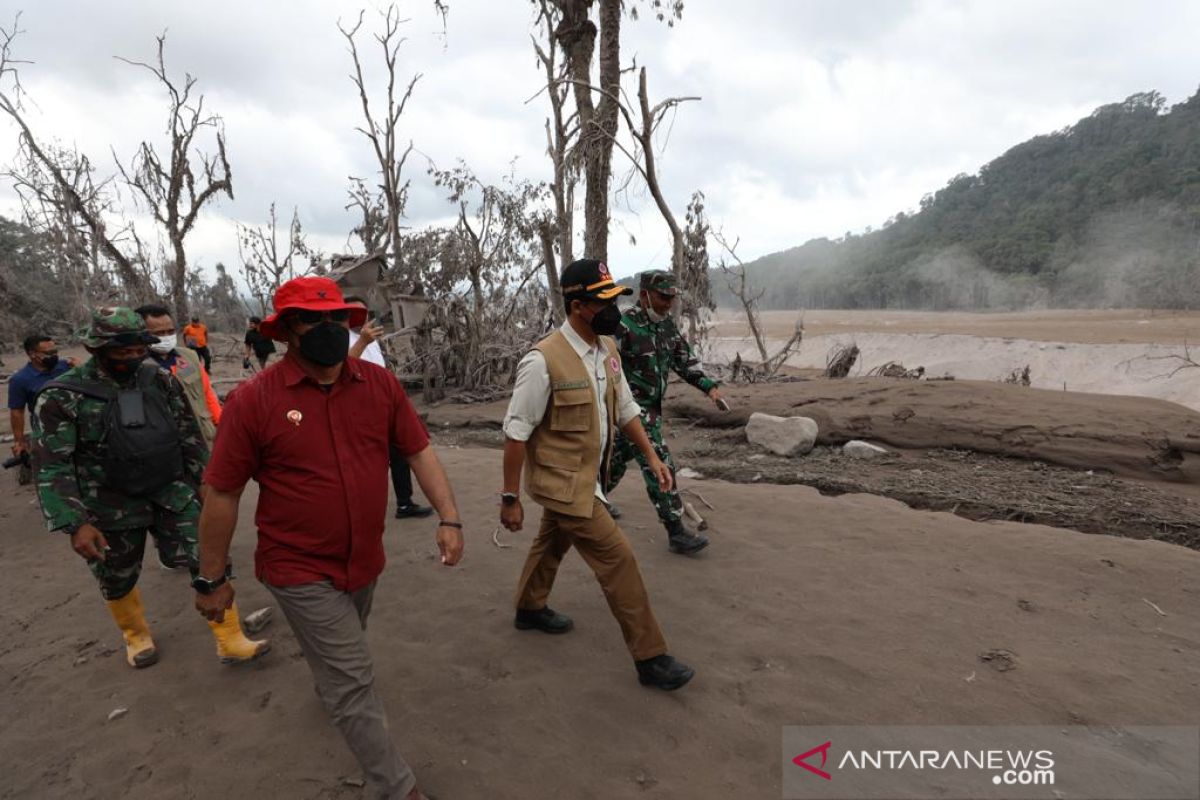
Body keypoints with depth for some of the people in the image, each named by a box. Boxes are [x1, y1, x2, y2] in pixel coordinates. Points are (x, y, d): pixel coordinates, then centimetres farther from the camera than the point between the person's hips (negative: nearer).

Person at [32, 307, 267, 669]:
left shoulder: (161, 380, -1)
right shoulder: (63, 397, -11)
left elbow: (189, 435, 8)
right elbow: (52, 466, -13)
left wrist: (205, 482, 10)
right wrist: (76, 523, -19)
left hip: (172, 492, 2)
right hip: (112, 506, -2)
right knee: (118, 581, 17)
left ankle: (230, 641, 9)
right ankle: (137, 636, 45)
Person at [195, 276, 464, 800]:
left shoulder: (380, 384, -8)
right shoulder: (253, 400, -17)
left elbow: (419, 451, -3)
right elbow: (221, 493, -10)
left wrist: (449, 518, -13)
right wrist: (211, 580, -4)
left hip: (365, 561, 5)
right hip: (301, 570, -4)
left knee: (338, 659, 31)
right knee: (354, 682, 1)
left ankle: (327, 689, 64)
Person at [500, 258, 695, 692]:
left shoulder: (607, 350, 0)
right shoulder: (544, 360, -24)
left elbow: (625, 408, 11)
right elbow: (516, 433, -19)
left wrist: (652, 456, 7)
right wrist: (510, 498, -15)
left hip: (586, 477, 8)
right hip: (564, 482, -8)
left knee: (552, 543, 26)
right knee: (618, 559, -5)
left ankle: (530, 609, 51)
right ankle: (650, 657, 10)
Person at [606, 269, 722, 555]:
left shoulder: (668, 323, 6)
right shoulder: (624, 326, -19)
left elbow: (684, 359, 14)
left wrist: (709, 386, 3)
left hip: (652, 406, 8)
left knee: (618, 457, 22)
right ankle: (676, 533, -4)